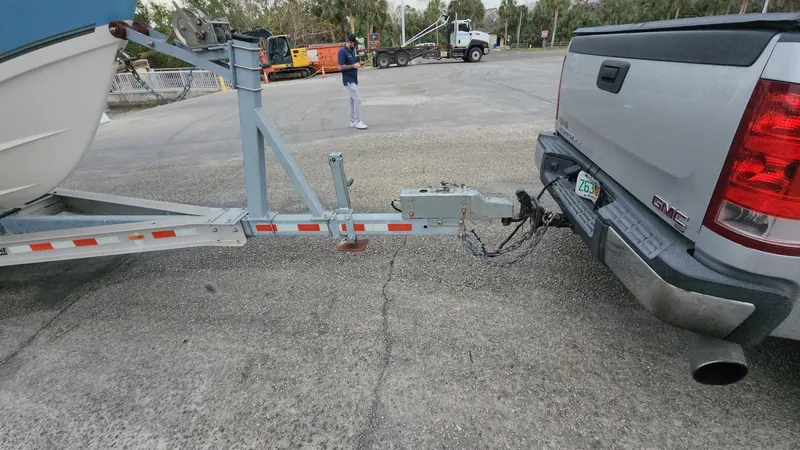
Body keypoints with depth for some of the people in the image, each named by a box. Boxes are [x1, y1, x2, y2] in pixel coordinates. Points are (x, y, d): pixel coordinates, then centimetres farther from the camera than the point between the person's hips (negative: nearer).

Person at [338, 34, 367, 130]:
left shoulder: (352, 50, 12)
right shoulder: (342, 51, -15)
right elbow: (341, 67, -19)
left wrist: (358, 64, 2)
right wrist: (353, 66, -20)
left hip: (354, 79, 9)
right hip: (348, 80, -9)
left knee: (353, 100, 11)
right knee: (357, 99, -12)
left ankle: (353, 122, 17)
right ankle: (358, 122, -7)